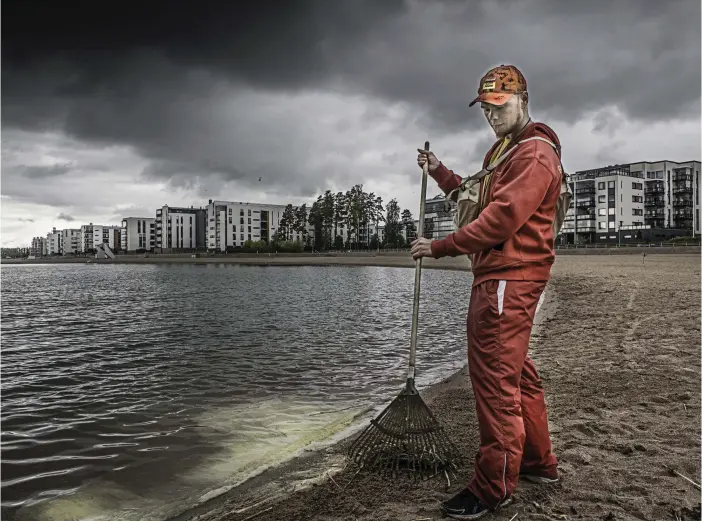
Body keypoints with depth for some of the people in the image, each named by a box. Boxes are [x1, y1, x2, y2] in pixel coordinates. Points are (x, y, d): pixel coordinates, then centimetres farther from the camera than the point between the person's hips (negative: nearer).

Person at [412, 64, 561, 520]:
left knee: (495, 378, -8)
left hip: (509, 278, -11)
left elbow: (502, 218, -22)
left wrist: (439, 248, -17)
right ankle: (539, 462, 31)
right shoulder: (502, 151, 23)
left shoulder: (535, 154, -11)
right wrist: (439, 171, 14)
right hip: (498, 276, 11)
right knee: (517, 373, 17)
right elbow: (477, 198, 26)